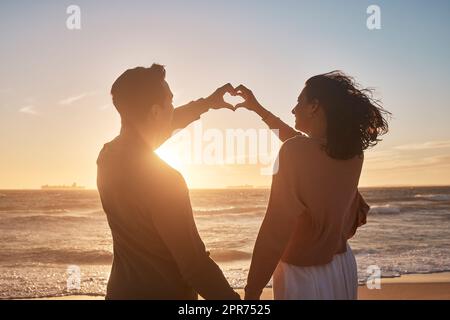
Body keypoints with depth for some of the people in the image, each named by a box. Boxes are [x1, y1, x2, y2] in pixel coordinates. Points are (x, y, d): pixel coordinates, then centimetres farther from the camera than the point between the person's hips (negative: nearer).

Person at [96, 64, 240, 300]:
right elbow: (194, 263, -25)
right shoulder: (164, 178, -27)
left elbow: (152, 130, 17)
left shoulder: (108, 156, -2)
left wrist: (207, 103, 26)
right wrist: (231, 298, -14)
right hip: (163, 292, -8)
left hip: (122, 290, 8)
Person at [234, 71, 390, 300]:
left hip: (303, 277, -7)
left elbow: (274, 231, -24)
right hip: (343, 268, 7)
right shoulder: (353, 152, -1)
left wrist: (251, 292, -17)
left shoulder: (294, 151, -22)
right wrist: (258, 108, 24)